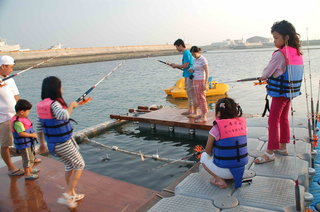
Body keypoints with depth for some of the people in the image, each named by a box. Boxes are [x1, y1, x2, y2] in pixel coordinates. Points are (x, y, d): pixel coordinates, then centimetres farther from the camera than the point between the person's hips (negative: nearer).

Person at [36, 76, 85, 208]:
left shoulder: (42, 106, 2)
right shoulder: (54, 104, -23)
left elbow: (39, 127, 10)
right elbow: (64, 116, -43)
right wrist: (71, 105, -24)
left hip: (52, 143, 8)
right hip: (64, 144, -8)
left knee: (69, 166, 23)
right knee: (79, 165, 10)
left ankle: (72, 195, 35)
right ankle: (67, 196, 6)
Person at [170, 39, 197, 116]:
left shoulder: (186, 53, -15)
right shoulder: (185, 53, 15)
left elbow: (185, 65, -20)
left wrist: (176, 65, -5)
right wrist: (176, 65, 11)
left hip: (190, 75, -10)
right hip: (187, 75, 10)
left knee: (192, 94, -6)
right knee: (189, 94, 15)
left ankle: (195, 112, -1)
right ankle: (190, 110, 24)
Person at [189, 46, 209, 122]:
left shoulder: (203, 60, -13)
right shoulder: (195, 60, 11)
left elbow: (207, 72, -16)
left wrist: (205, 84, -21)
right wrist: (192, 70, -1)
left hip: (201, 81, -8)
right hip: (196, 81, 8)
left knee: (202, 98, -6)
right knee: (198, 98, 11)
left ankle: (204, 117, 0)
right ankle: (202, 114, 21)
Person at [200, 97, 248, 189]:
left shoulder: (216, 129, -16)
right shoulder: (242, 123, -1)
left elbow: (208, 151, -5)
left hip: (224, 170, -6)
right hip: (241, 169, 6)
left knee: (204, 156, 20)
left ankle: (219, 180, 3)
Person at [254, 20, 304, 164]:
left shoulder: (279, 54, -19)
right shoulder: (297, 53, 7)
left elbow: (267, 72, -11)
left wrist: (263, 77, 11)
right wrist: (269, 77, 17)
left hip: (280, 92, -9)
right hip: (291, 91, 9)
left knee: (273, 120, -5)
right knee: (284, 118, 17)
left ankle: (270, 152, -2)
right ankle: (282, 147, 28)